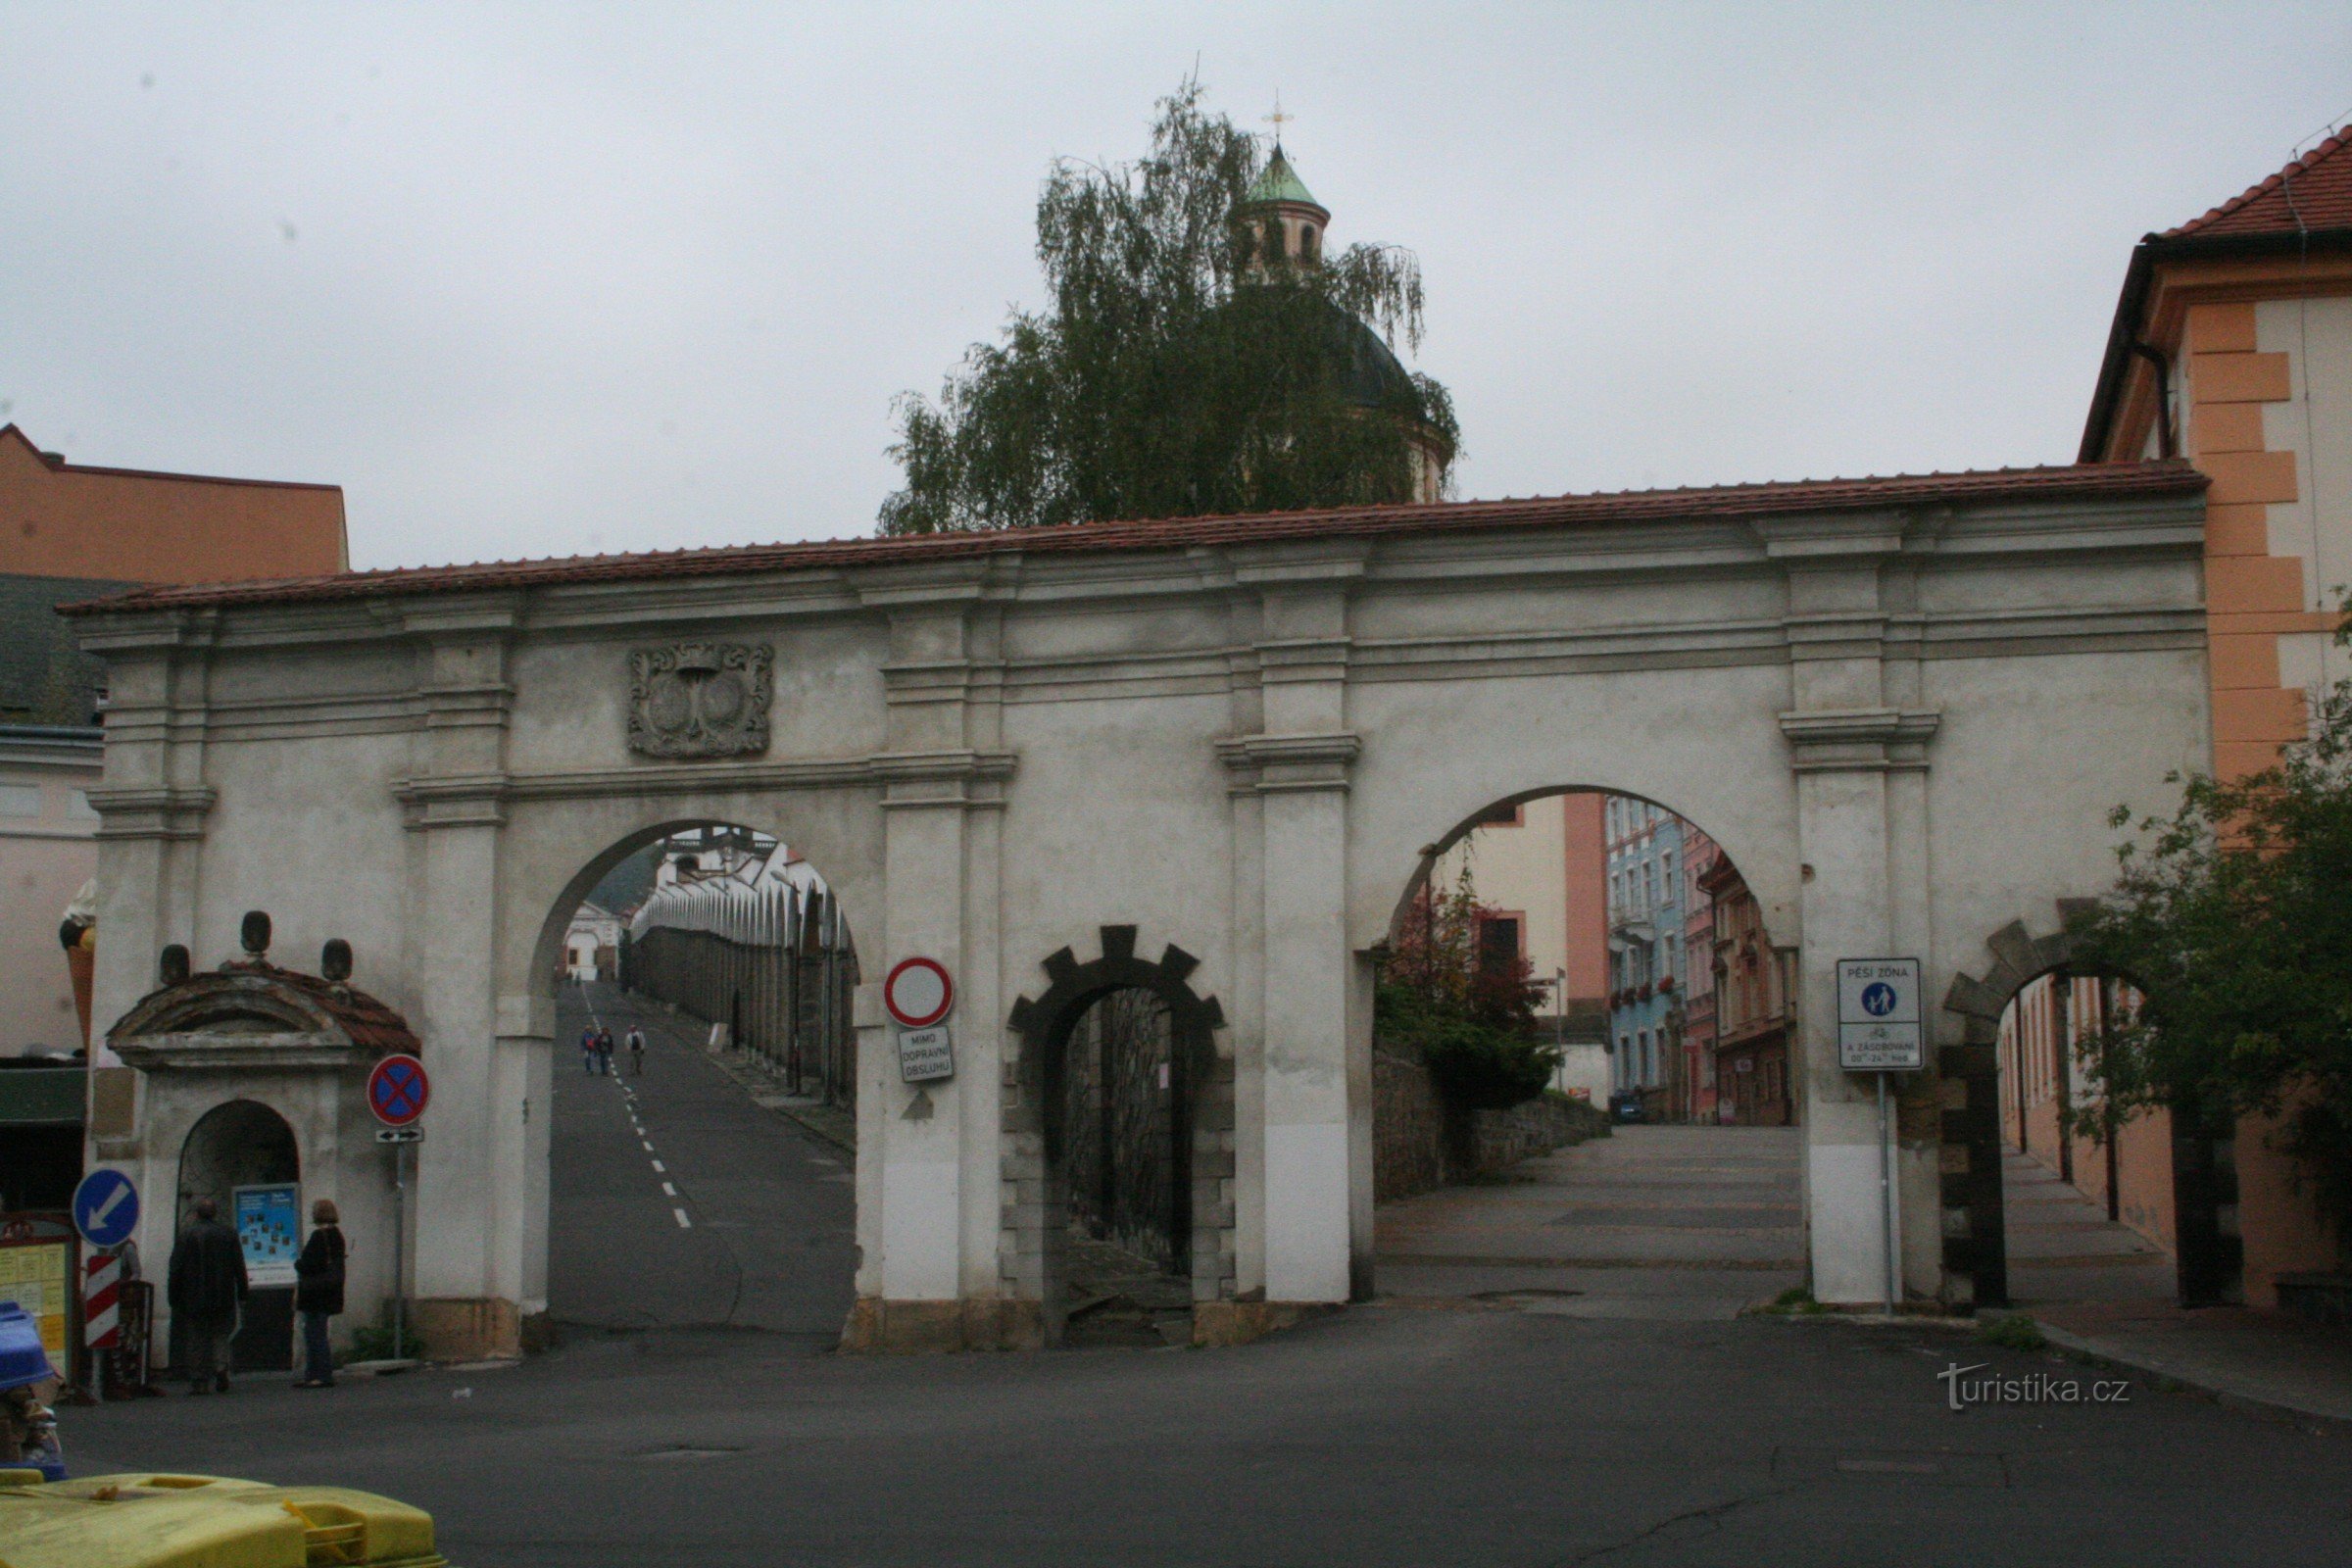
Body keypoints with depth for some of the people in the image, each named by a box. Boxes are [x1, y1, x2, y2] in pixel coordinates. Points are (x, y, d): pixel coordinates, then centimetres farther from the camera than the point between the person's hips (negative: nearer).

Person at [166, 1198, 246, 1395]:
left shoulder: (185, 1236, -1)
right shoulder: (229, 1234, 2)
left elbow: (176, 1270, -1)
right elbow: (239, 1268, 3)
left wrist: (174, 1301, 4)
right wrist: (242, 1295, 9)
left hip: (194, 1298, -1)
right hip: (223, 1299, 1)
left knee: (197, 1339, 5)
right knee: (220, 1335, 10)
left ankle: (198, 1382, 2)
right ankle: (221, 1365, -15)